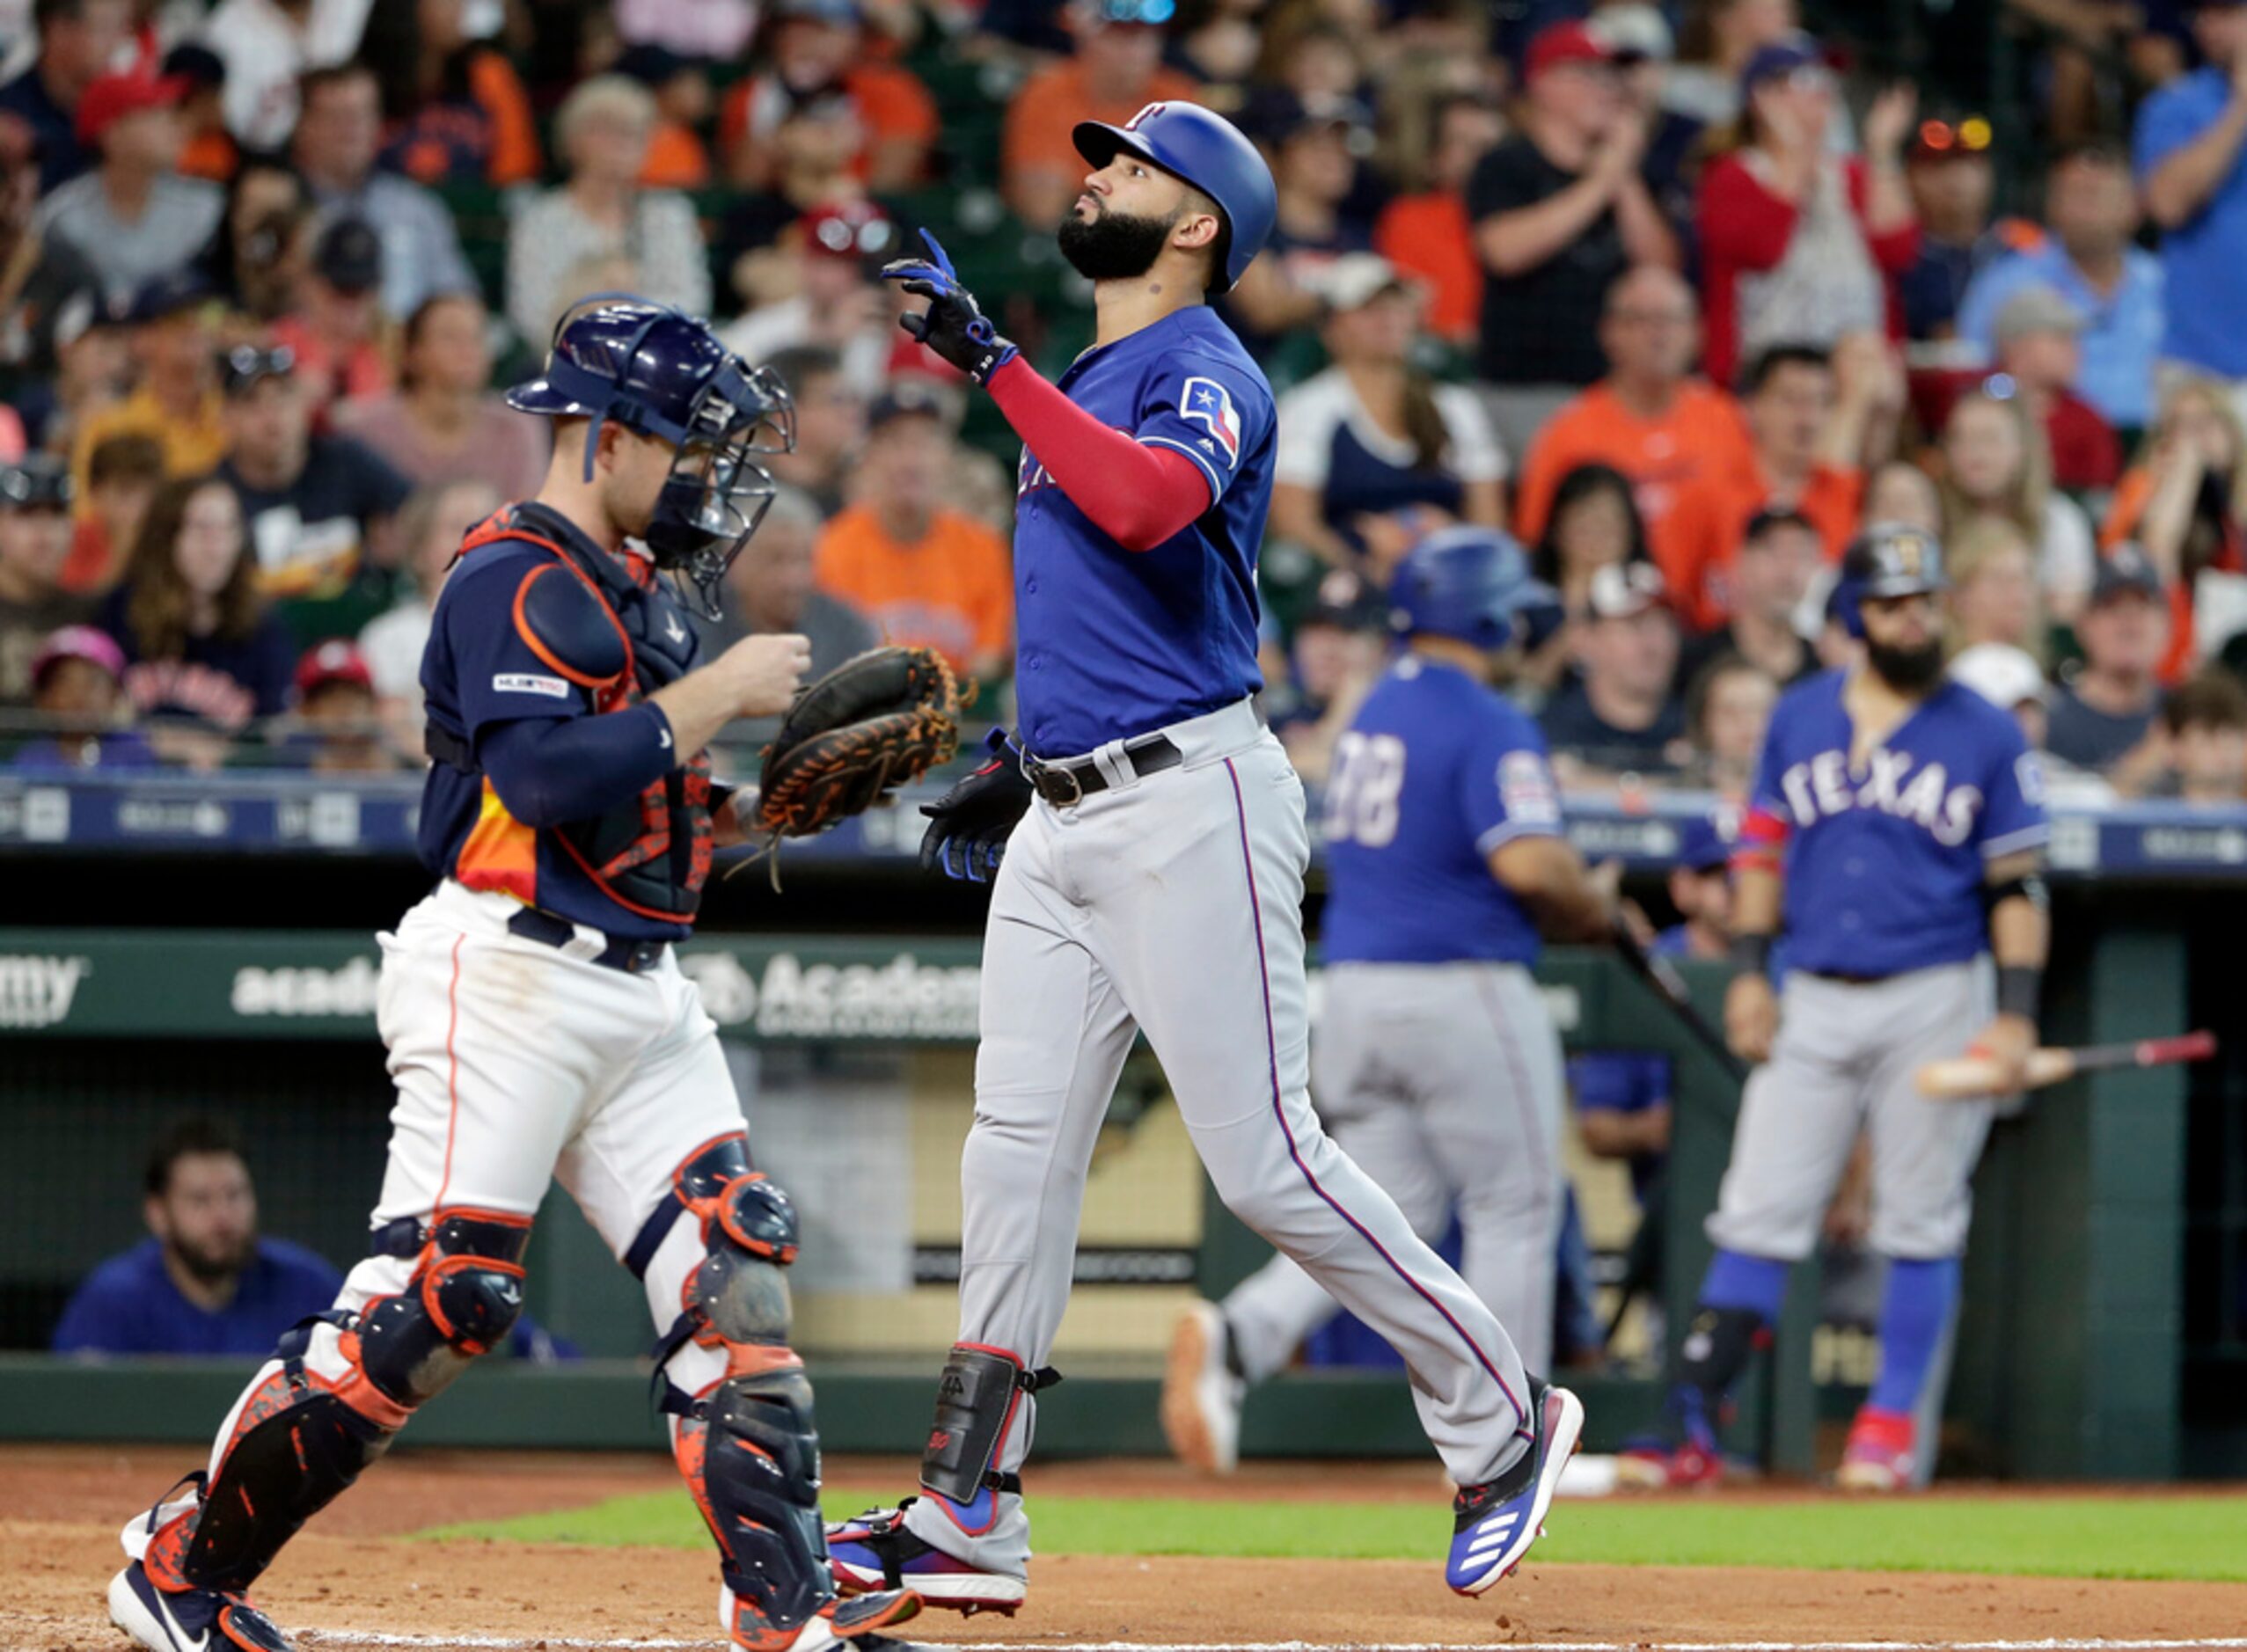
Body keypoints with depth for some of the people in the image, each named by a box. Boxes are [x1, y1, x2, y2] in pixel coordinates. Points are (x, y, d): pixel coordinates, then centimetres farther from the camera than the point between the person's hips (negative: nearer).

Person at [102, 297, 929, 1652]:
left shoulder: (638, 595, 19)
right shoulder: (513, 580, -11)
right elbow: (548, 784, -24)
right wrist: (711, 696, -17)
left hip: (643, 996, 9)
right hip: (509, 976, -9)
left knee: (737, 1268, -1)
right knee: (433, 1305, -10)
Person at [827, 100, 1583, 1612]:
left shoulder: (1206, 371, -8)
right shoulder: (1085, 386, 20)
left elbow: (1148, 502, -31)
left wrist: (991, 361, -28)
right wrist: (1018, 763, 23)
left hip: (1189, 805, -9)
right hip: (1061, 821, 9)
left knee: (1268, 1161, -8)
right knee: (1016, 1156, 4)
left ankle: (1499, 1421, 6)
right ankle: (969, 1516, 5)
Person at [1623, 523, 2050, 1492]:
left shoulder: (1986, 737, 1)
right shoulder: (1802, 718, 10)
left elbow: (2017, 885, 0)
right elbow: (1762, 848, 15)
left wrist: (2017, 1015, -8)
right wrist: (1748, 969, 5)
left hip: (1934, 1002, -2)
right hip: (1812, 1003, 2)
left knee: (1920, 1223, 2)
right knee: (1758, 1217, -3)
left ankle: (1896, 1424, 10)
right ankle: (1694, 1422, -5)